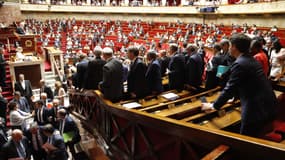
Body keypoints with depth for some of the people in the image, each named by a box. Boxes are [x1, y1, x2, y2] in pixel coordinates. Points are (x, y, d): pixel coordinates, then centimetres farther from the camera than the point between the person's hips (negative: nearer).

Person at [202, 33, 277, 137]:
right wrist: (234, 98, 35)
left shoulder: (239, 64, -17)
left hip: (257, 109, -9)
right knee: (253, 138, 24)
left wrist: (213, 106, -4)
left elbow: (229, 88, -16)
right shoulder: (251, 60, 12)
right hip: (267, 105, 9)